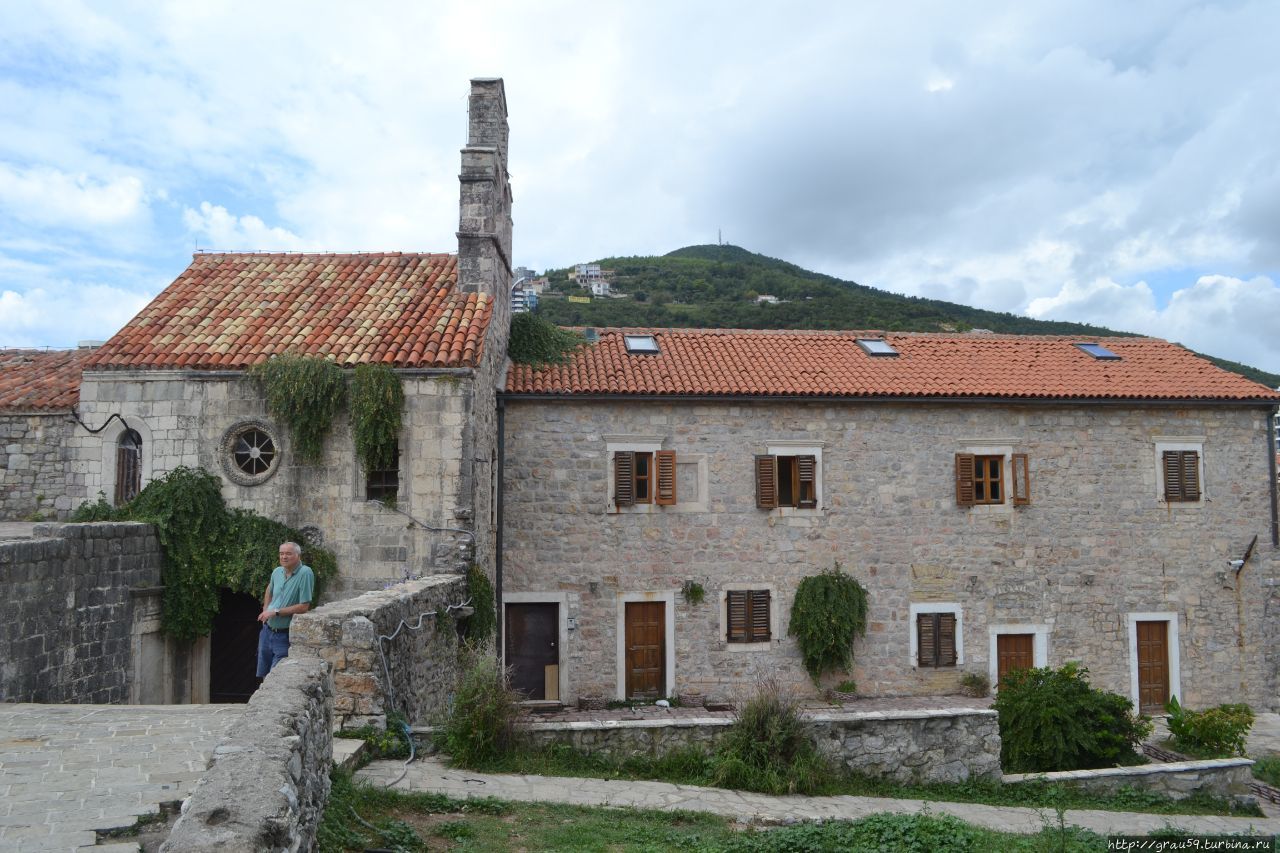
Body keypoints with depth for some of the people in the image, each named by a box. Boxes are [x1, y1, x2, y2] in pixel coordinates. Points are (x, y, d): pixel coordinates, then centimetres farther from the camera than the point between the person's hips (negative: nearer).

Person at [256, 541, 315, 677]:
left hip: (285, 635, -6)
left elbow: (304, 607, -22)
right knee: (264, 676, 16)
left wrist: (275, 612, -19)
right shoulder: (277, 572, 1)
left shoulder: (305, 573, -19)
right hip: (267, 630, 6)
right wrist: (265, 610, 10)